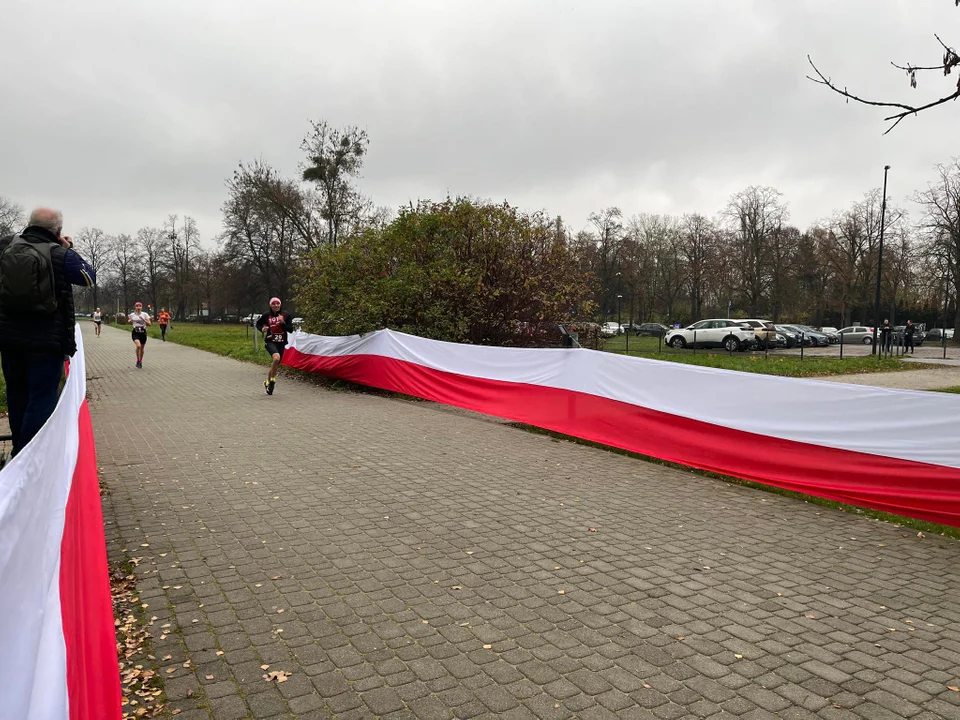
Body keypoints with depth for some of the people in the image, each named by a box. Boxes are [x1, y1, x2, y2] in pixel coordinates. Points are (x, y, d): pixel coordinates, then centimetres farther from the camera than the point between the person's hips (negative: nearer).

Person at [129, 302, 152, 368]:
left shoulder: (145, 314, -2)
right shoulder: (132, 315, 4)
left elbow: (149, 323, -6)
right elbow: (131, 323, 19)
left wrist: (143, 319, -20)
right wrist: (129, 321, -3)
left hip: (143, 332, 1)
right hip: (135, 332, -1)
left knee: (142, 348, 9)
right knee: (138, 346, -24)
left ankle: (141, 361, 31)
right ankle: (138, 360, -7)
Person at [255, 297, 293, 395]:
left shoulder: (286, 315, 1)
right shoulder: (266, 315, 0)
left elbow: (291, 330, -3)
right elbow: (258, 324, 16)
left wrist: (283, 322, -17)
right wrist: (262, 329, -5)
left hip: (281, 343, 3)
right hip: (270, 342, -3)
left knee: (276, 364, 12)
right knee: (276, 357, -31)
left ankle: (267, 382, 36)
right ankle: (272, 379, -13)